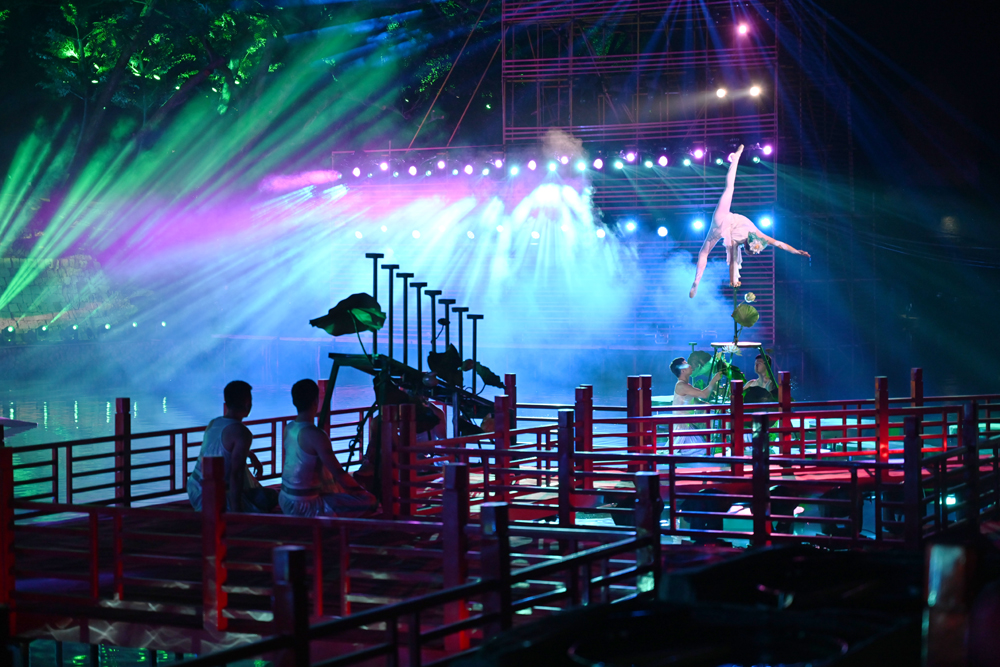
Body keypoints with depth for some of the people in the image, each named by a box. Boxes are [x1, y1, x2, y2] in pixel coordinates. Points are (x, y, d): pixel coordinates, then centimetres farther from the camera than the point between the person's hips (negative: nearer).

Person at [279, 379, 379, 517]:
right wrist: (361, 491, -4)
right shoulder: (315, 435, -21)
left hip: (285, 501, 9)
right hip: (303, 507, -9)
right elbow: (338, 473, -21)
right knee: (369, 501, -8)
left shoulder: (289, 428, 5)